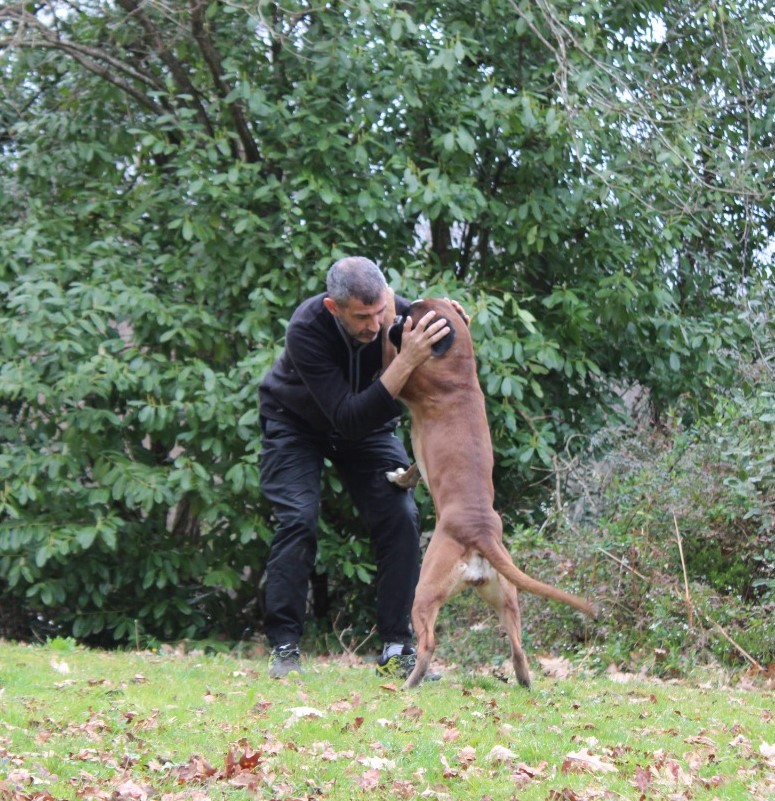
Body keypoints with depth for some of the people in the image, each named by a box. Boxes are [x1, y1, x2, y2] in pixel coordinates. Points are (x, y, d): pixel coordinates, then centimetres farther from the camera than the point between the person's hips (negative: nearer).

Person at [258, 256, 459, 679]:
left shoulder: (398, 314, -28)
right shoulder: (307, 328, -37)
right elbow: (350, 418, -43)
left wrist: (445, 325, -33)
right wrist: (405, 361, -52)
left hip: (368, 421, 3)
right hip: (296, 423, -3)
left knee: (401, 517, -12)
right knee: (297, 519, -19)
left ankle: (397, 649, -5)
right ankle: (283, 645, -8)